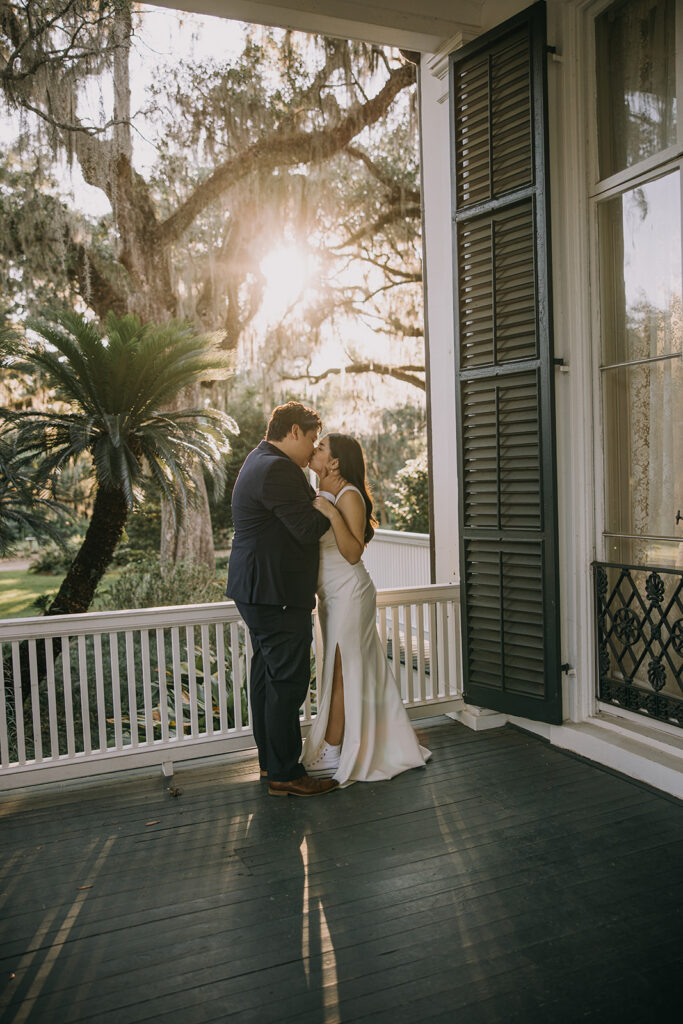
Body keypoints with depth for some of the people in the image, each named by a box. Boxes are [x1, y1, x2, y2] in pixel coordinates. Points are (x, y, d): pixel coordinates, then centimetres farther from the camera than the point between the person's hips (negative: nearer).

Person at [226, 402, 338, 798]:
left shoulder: (261, 461, 17)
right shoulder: (278, 469, -19)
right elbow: (309, 529, -21)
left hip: (258, 591, 11)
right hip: (277, 594, -11)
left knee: (266, 676, 17)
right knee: (288, 682, -4)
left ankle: (270, 759, 30)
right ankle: (285, 775, 5)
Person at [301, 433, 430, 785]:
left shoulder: (349, 496, -15)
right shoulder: (321, 496, 12)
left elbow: (353, 553, -22)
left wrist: (333, 515, -28)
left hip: (349, 594, -9)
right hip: (332, 596, 9)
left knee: (341, 673, -2)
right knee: (353, 672, 14)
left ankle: (331, 756, 7)